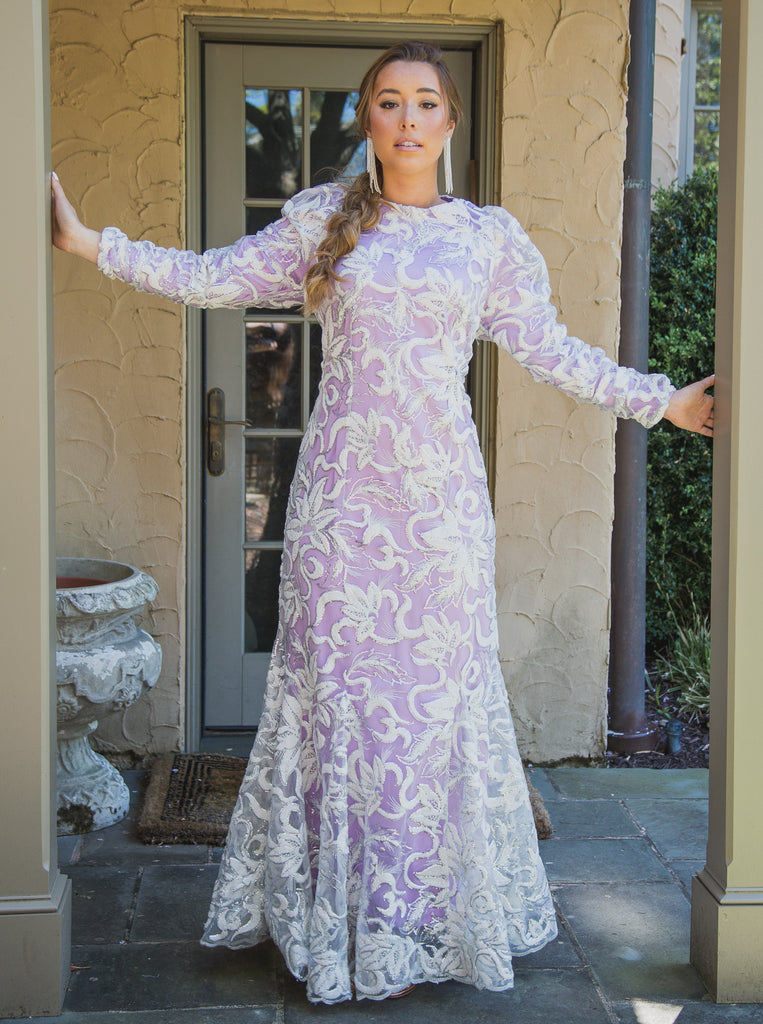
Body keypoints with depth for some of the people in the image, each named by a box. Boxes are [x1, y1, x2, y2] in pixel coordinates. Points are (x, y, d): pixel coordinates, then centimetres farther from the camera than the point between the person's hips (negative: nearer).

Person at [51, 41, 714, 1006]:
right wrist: (88, 241, 5)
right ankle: (338, 909, 17)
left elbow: (551, 351, 12)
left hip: (440, 494, 1)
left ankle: (432, 906, 20)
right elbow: (211, 278, 8)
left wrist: (661, 400, 12)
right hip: (342, 491, 0)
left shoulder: (489, 235, 8)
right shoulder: (321, 220, 7)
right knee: (339, 681, 3)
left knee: (441, 686, 4)